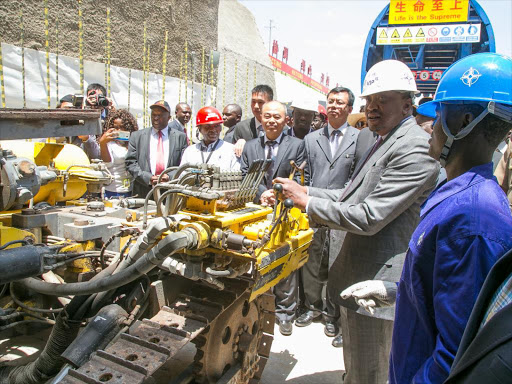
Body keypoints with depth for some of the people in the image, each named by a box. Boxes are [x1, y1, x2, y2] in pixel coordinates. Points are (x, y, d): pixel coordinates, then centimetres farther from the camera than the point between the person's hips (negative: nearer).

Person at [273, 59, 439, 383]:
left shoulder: (414, 148, -21)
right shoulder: (386, 141, 14)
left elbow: (369, 217, -26)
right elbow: (354, 196, 16)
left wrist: (308, 201, -18)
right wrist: (306, 191, 4)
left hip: (376, 283, -10)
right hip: (361, 275, 10)